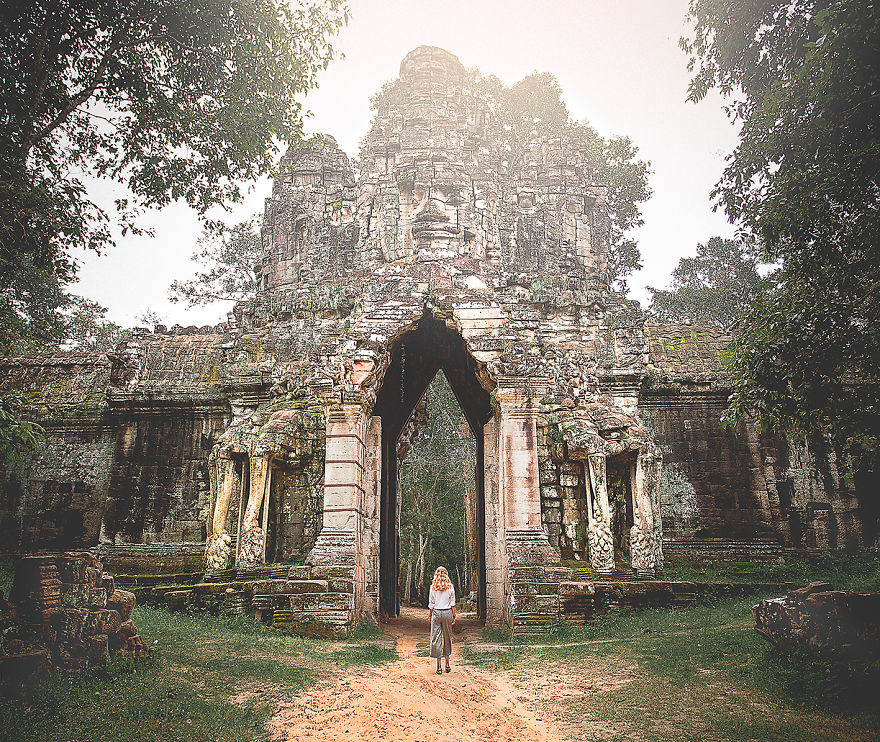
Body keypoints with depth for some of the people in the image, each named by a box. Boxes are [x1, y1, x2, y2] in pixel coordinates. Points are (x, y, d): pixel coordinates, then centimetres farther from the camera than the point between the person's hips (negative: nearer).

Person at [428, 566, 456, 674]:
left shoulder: (433, 587, -3)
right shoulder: (450, 587, 0)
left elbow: (431, 604, 0)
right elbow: (452, 603, 2)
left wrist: (430, 615, 11)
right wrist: (453, 616, 9)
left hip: (436, 612, -1)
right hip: (447, 613, 1)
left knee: (436, 638, 3)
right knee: (447, 637, 14)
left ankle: (439, 666, 3)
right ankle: (447, 664, 18)